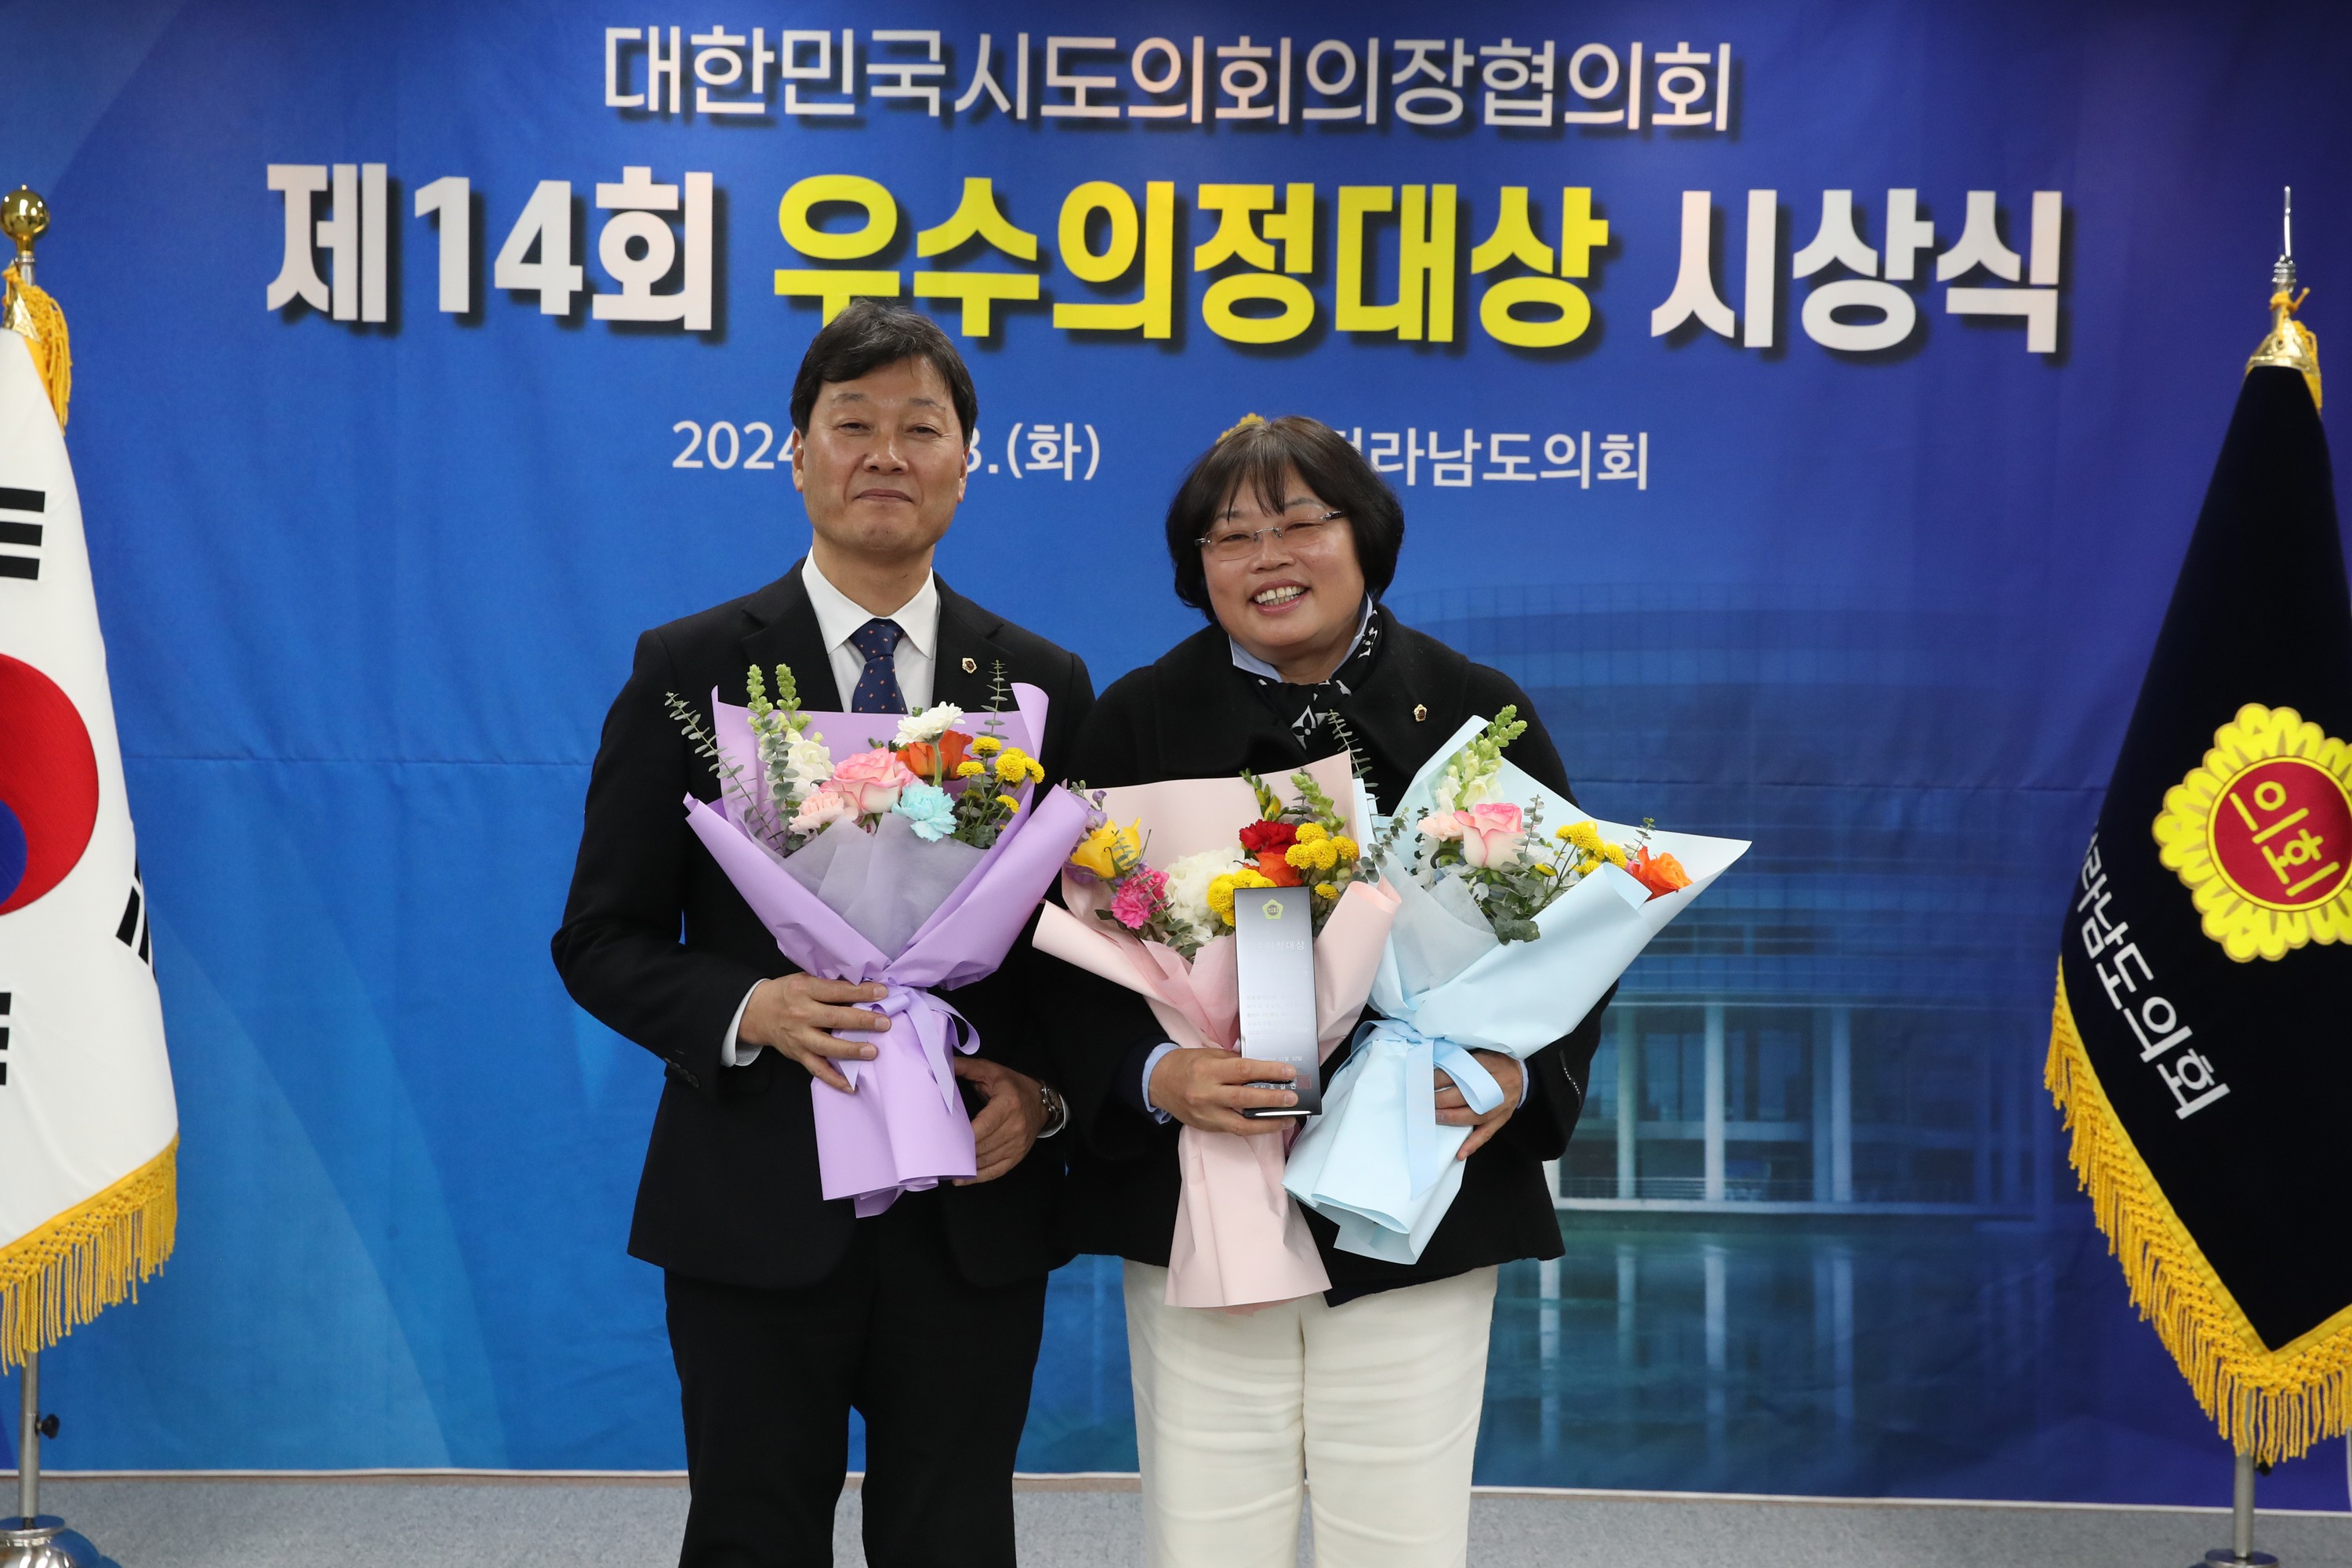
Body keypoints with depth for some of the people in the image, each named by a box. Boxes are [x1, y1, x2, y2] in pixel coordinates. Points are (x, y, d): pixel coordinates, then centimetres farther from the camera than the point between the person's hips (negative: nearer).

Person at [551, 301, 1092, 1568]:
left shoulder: (1044, 686, 5)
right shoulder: (690, 669, -1)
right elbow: (602, 941, -1)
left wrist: (1044, 1089, -10)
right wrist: (748, 1009, -18)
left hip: (973, 1218, 2)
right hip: (758, 1213, -1)